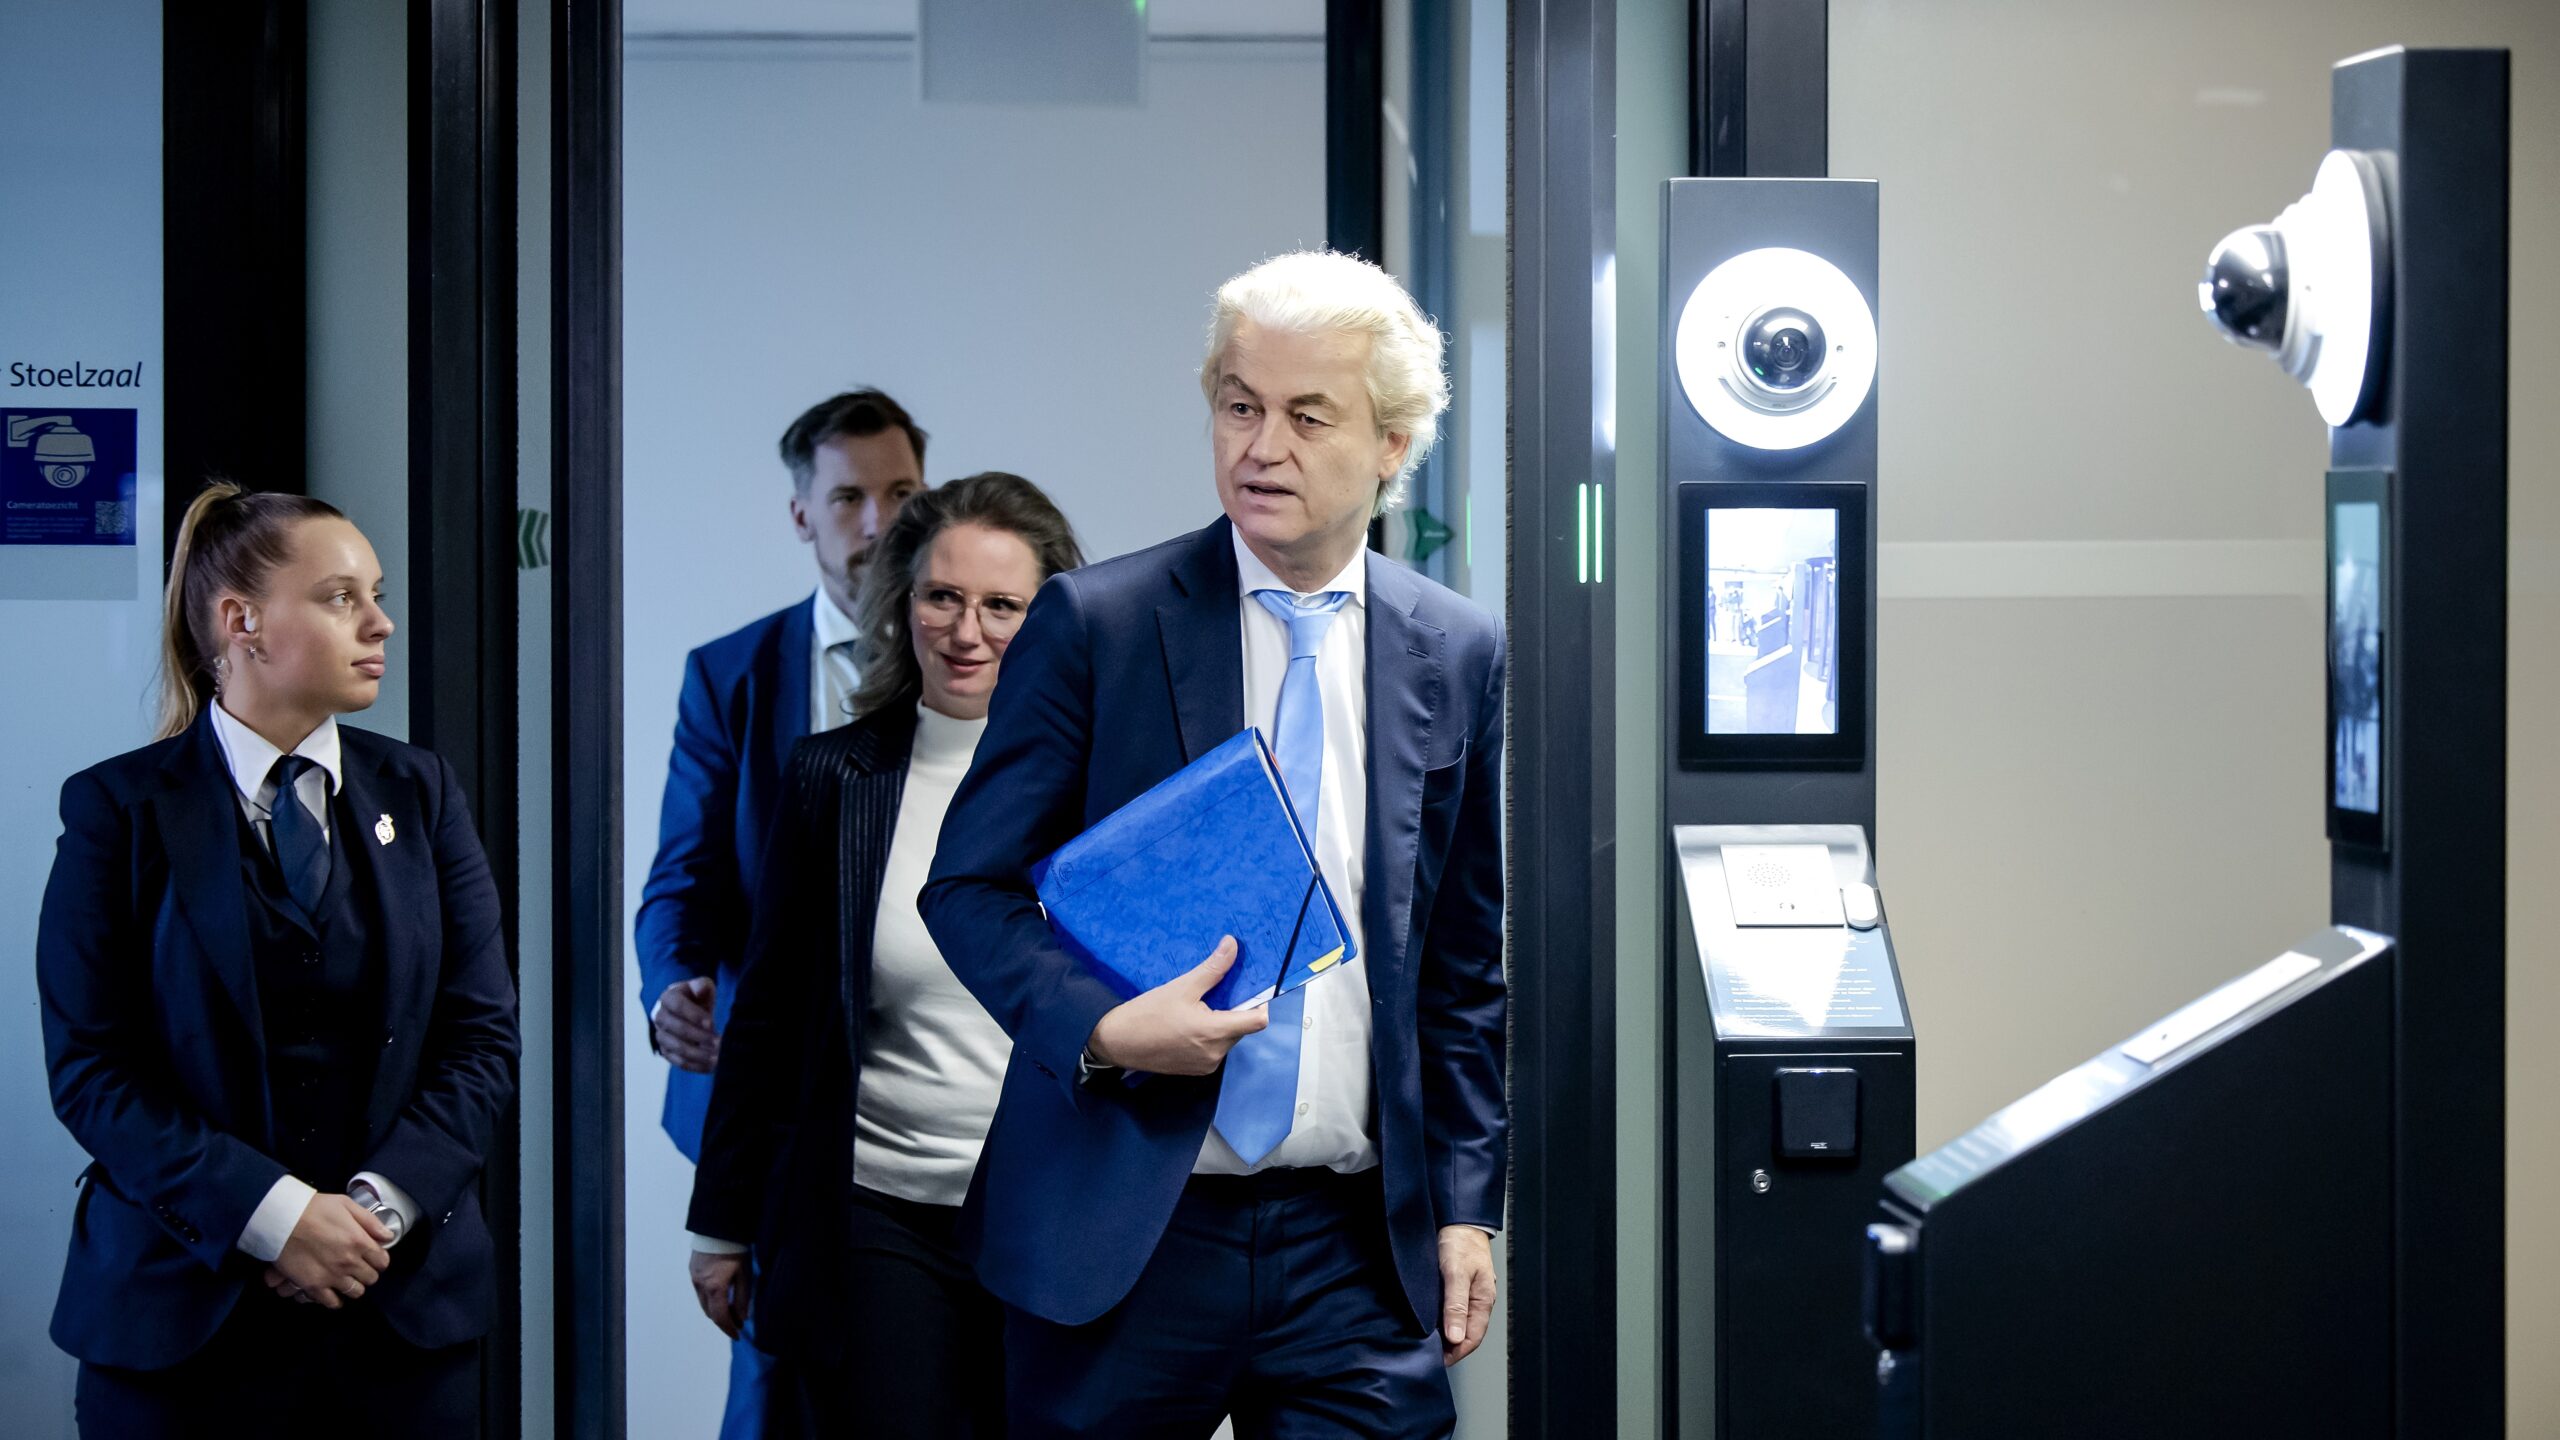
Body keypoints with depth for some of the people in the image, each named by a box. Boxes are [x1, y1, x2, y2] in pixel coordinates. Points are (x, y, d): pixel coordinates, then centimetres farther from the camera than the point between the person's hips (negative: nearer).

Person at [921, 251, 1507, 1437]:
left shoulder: (1458, 657, 7)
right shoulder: (1093, 622, -2)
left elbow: (1465, 963, 12)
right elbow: (968, 886, -1)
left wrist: (1467, 1203, 7)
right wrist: (1100, 1029, -18)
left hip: (1357, 1244, 2)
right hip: (1121, 1235, -2)